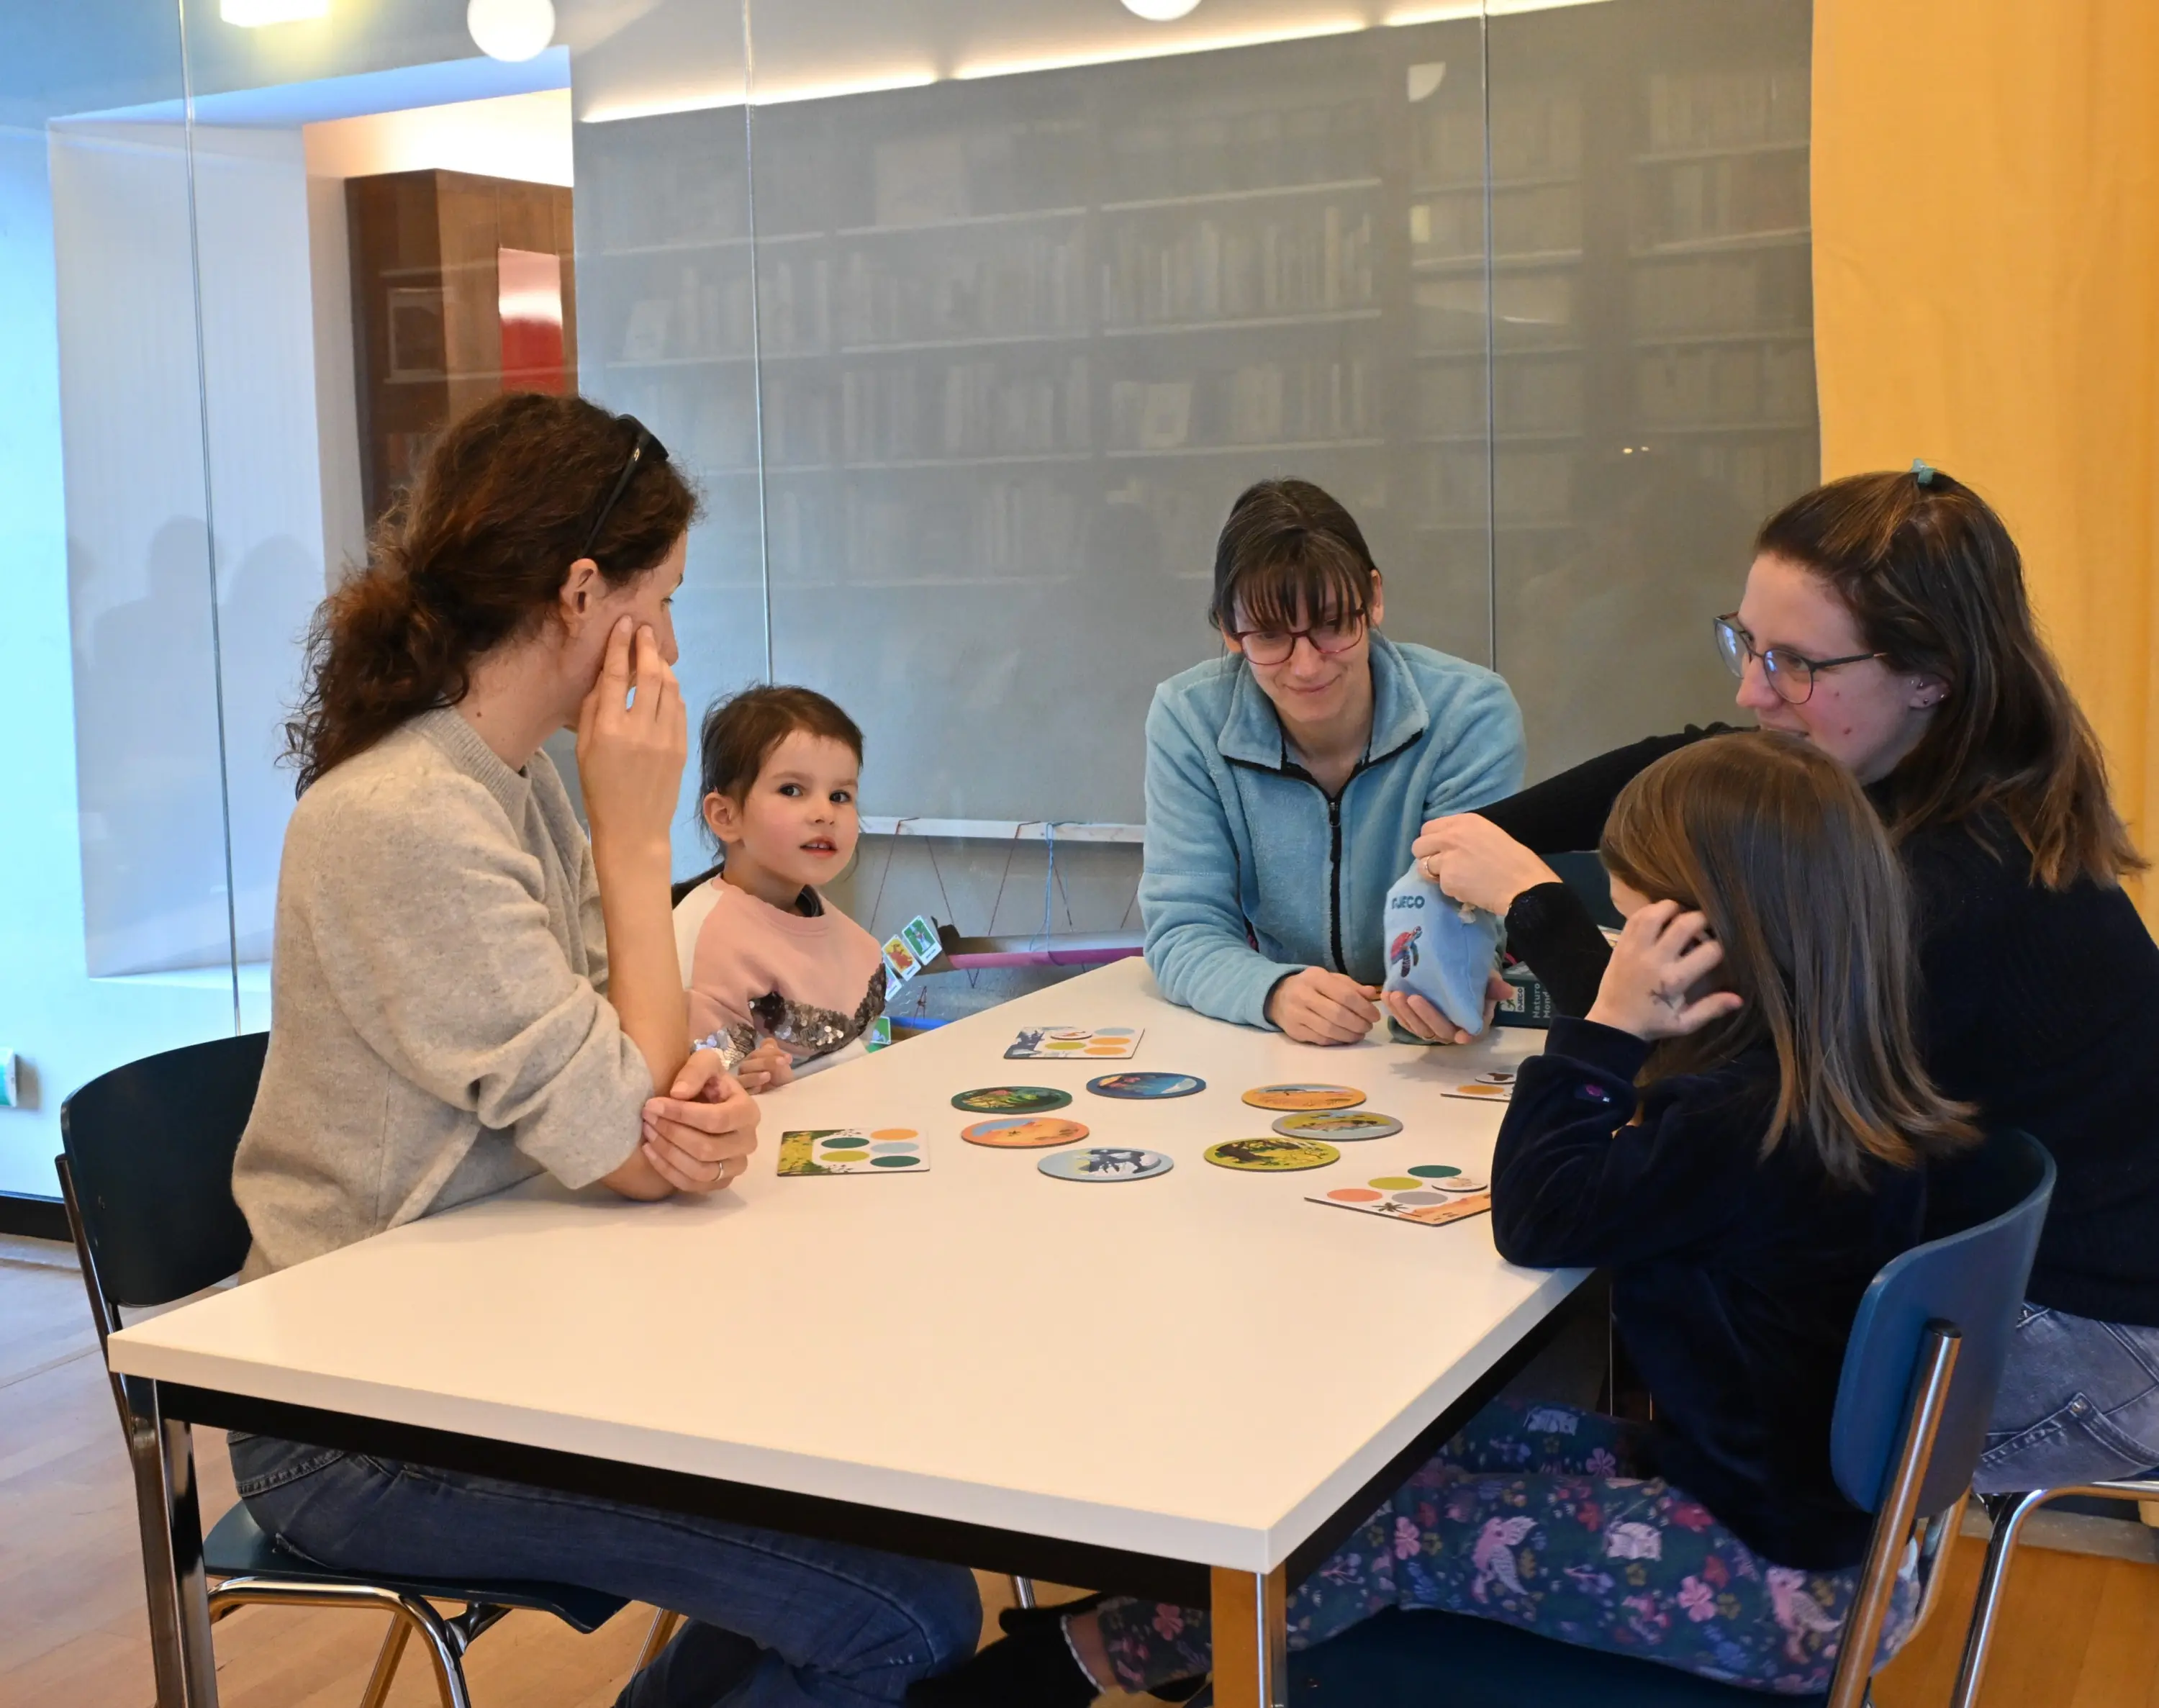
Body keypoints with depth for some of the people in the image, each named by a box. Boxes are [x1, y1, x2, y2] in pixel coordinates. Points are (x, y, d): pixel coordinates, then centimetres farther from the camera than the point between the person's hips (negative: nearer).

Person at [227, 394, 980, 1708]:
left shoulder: (520, 782, 6)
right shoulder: (407, 822, -23)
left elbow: (621, 1085, 7)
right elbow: (630, 1152, -21)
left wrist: (705, 1105, -17)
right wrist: (638, 834, -17)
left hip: (484, 1338, 9)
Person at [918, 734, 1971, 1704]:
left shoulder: (1750, 1122, -28)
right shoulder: (1816, 1082, 2)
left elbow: (1541, 1220, -21)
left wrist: (1610, 1027, -21)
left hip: (1790, 1580, -9)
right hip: (1813, 1497, 9)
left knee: (1407, 1525, -5)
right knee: (1455, 1438, 10)